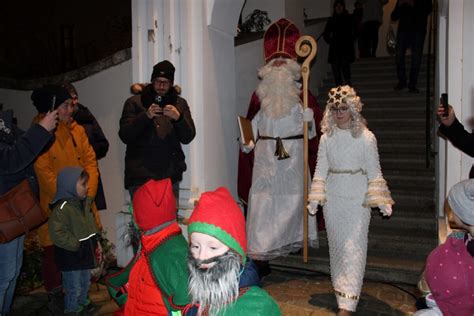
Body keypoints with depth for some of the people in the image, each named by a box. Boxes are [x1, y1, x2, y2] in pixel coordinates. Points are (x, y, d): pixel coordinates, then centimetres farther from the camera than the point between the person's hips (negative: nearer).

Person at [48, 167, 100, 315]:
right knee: (73, 289, 5)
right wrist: (76, 244, -23)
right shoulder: (62, 208, -24)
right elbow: (57, 233, -29)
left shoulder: (84, 203, 5)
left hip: (85, 253, 9)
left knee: (85, 284, 25)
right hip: (70, 258, -9)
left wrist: (95, 240, 9)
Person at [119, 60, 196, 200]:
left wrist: (178, 118, -15)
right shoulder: (134, 102, 6)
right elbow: (124, 135, -3)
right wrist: (146, 116, -15)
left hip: (170, 175, 2)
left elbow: (188, 138, 4)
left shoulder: (179, 103, 12)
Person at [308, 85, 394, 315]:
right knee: (336, 245, 13)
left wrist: (381, 200, -6)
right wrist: (315, 198, 2)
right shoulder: (326, 137, 3)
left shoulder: (366, 137, -6)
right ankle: (341, 289, 30)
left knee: (354, 247, -6)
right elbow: (320, 171, 6)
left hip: (358, 198, -3)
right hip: (333, 197, 4)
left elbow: (374, 172, -2)